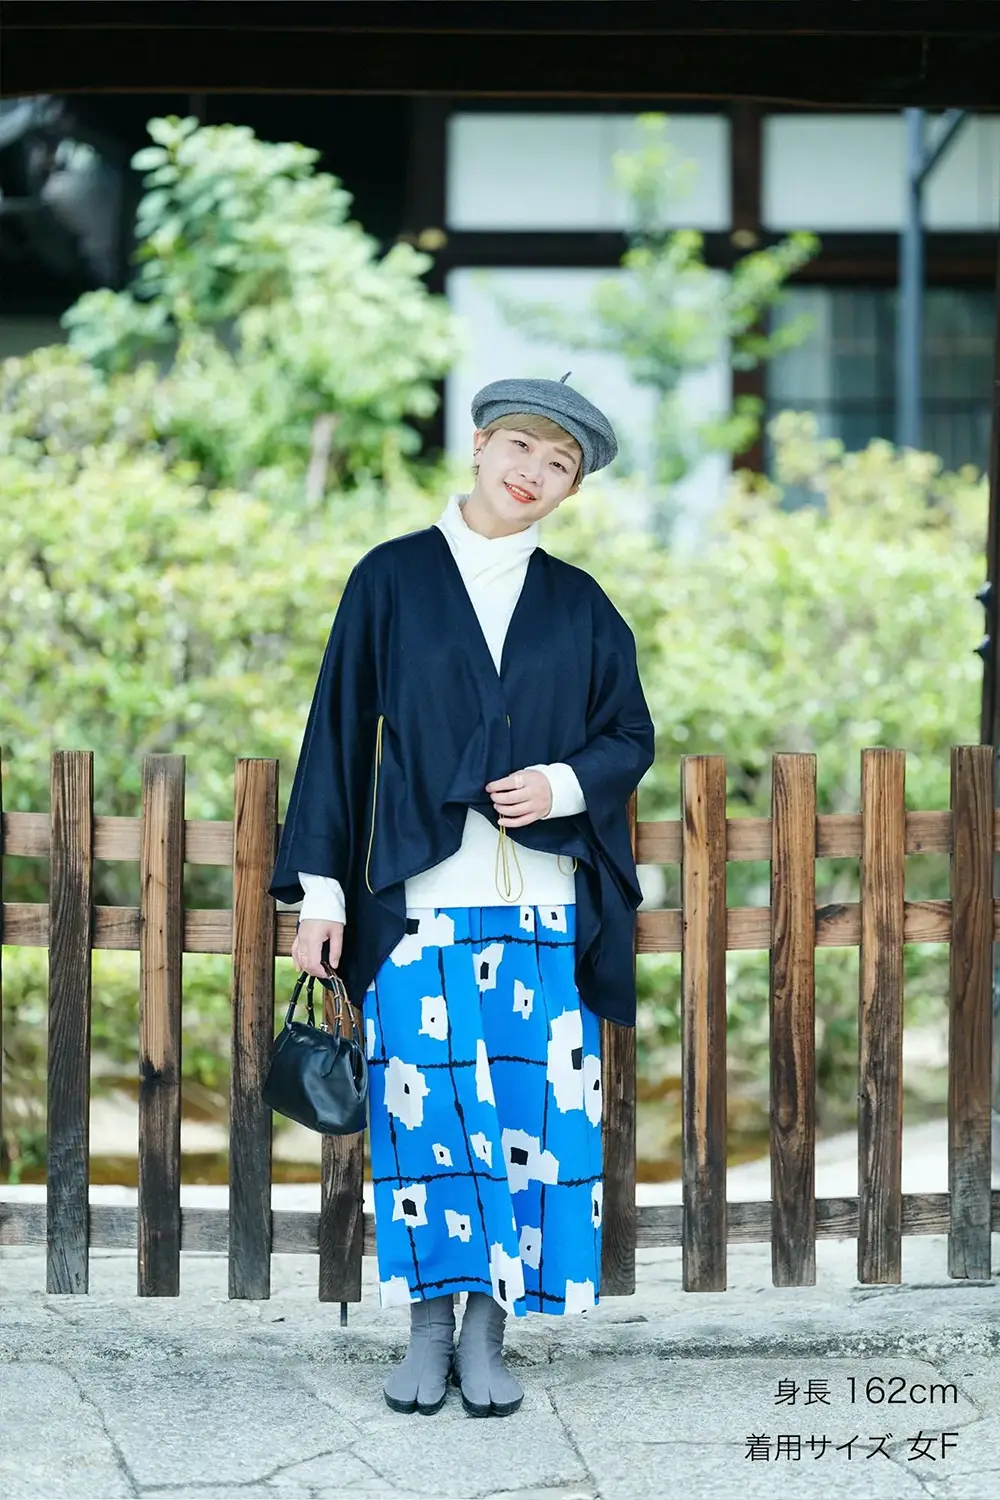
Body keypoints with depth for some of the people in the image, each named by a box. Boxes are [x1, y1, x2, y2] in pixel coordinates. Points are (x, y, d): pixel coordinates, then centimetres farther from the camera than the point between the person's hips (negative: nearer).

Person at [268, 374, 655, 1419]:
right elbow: (339, 731, 4)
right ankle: (429, 1330, 7)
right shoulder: (392, 579, 5)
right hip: (417, 899, -2)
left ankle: (488, 1330, 8)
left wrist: (563, 783, -8)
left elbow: (631, 736, 14)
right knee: (425, 1114, -4)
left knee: (531, 1118, -2)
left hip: (541, 903, 2)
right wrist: (319, 886, 0)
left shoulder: (579, 606, 11)